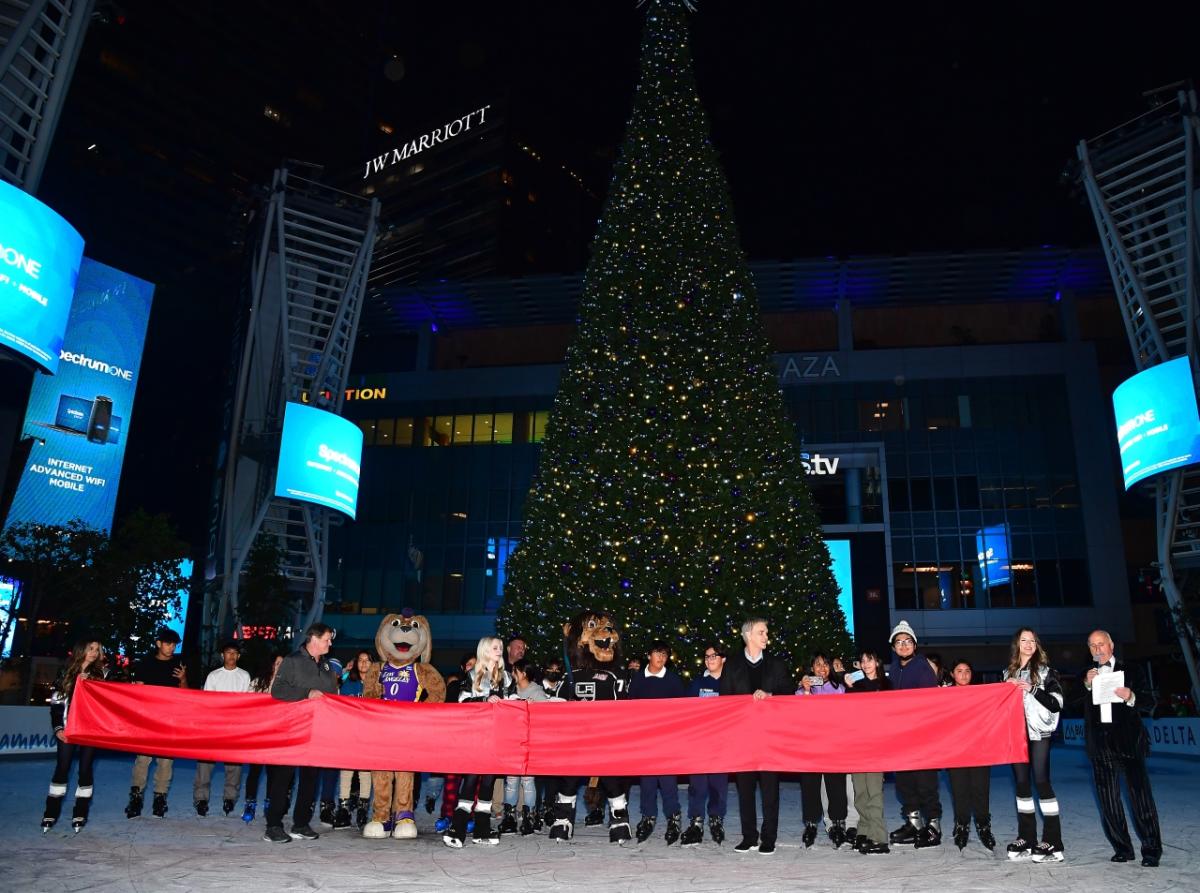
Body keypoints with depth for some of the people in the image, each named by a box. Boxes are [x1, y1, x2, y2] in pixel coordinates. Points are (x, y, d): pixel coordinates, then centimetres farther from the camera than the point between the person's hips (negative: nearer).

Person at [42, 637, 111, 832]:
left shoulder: (102, 672, 6)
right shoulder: (66, 673, 6)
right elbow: (56, 702, 5)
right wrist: (57, 728, -3)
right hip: (68, 728, 0)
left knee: (85, 769, 2)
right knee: (62, 768, 1)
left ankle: (80, 814, 9)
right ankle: (51, 813, 11)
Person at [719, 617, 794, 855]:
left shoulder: (777, 664, 11)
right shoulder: (732, 665, 8)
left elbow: (789, 693, 7)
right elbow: (725, 699, 6)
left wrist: (769, 695, -10)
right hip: (742, 733, 0)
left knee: (770, 788, -1)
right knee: (745, 788, 3)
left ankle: (768, 839, 6)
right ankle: (749, 838, 12)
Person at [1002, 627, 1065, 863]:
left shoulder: (1046, 671, 2)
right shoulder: (1009, 672, 13)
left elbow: (1056, 704, -6)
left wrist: (1032, 689, -16)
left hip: (1039, 732, -4)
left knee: (1041, 781, -8)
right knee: (1021, 782, 5)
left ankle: (1052, 842, -4)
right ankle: (1026, 838, 11)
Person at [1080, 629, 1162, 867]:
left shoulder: (1130, 671, 8)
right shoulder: (1086, 676, 14)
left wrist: (1131, 698, -20)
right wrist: (1087, 685, -10)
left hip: (1128, 741, -3)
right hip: (1100, 745, 3)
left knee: (1141, 795, -7)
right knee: (1108, 800, 5)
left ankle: (1151, 850, 1)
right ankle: (1122, 848, 14)